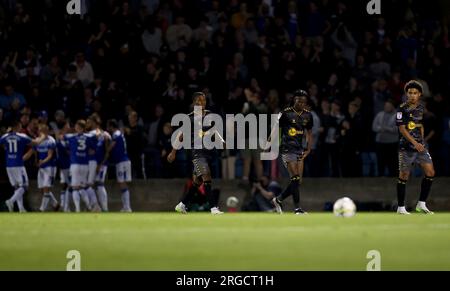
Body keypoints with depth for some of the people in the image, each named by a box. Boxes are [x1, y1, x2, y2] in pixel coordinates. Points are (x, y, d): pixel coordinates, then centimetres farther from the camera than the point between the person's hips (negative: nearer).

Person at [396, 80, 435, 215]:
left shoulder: (421, 108, 9)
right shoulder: (402, 109, -9)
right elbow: (402, 129, -14)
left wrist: (421, 142, 16)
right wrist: (414, 143, -21)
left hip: (420, 146, 6)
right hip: (406, 147, -6)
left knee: (430, 172, -4)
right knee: (404, 176, -1)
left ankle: (421, 204, 4)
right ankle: (401, 207, 8)